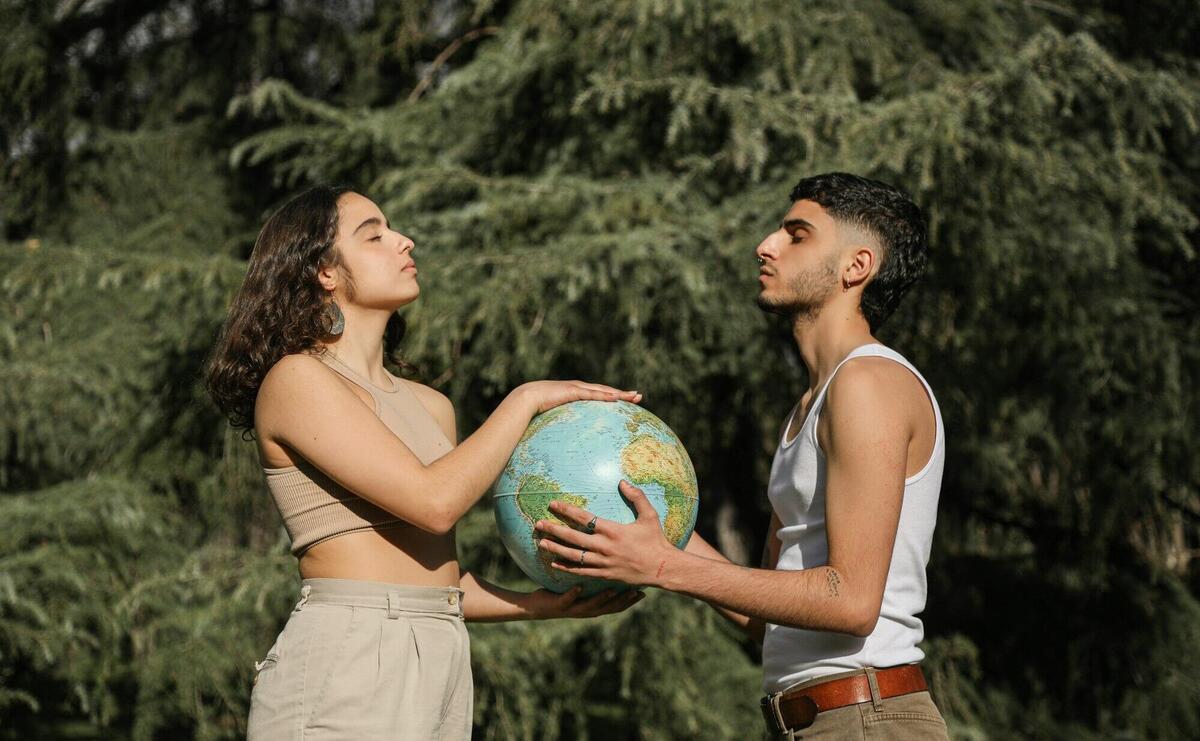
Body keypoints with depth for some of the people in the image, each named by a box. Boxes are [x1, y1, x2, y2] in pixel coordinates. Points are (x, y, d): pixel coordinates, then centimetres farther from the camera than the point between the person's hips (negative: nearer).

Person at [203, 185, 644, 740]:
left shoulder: (431, 407, 17)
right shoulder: (294, 381, -6)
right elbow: (433, 501, -16)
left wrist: (543, 604, 4)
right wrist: (527, 399, -6)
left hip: (437, 672, 7)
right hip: (343, 666, -7)